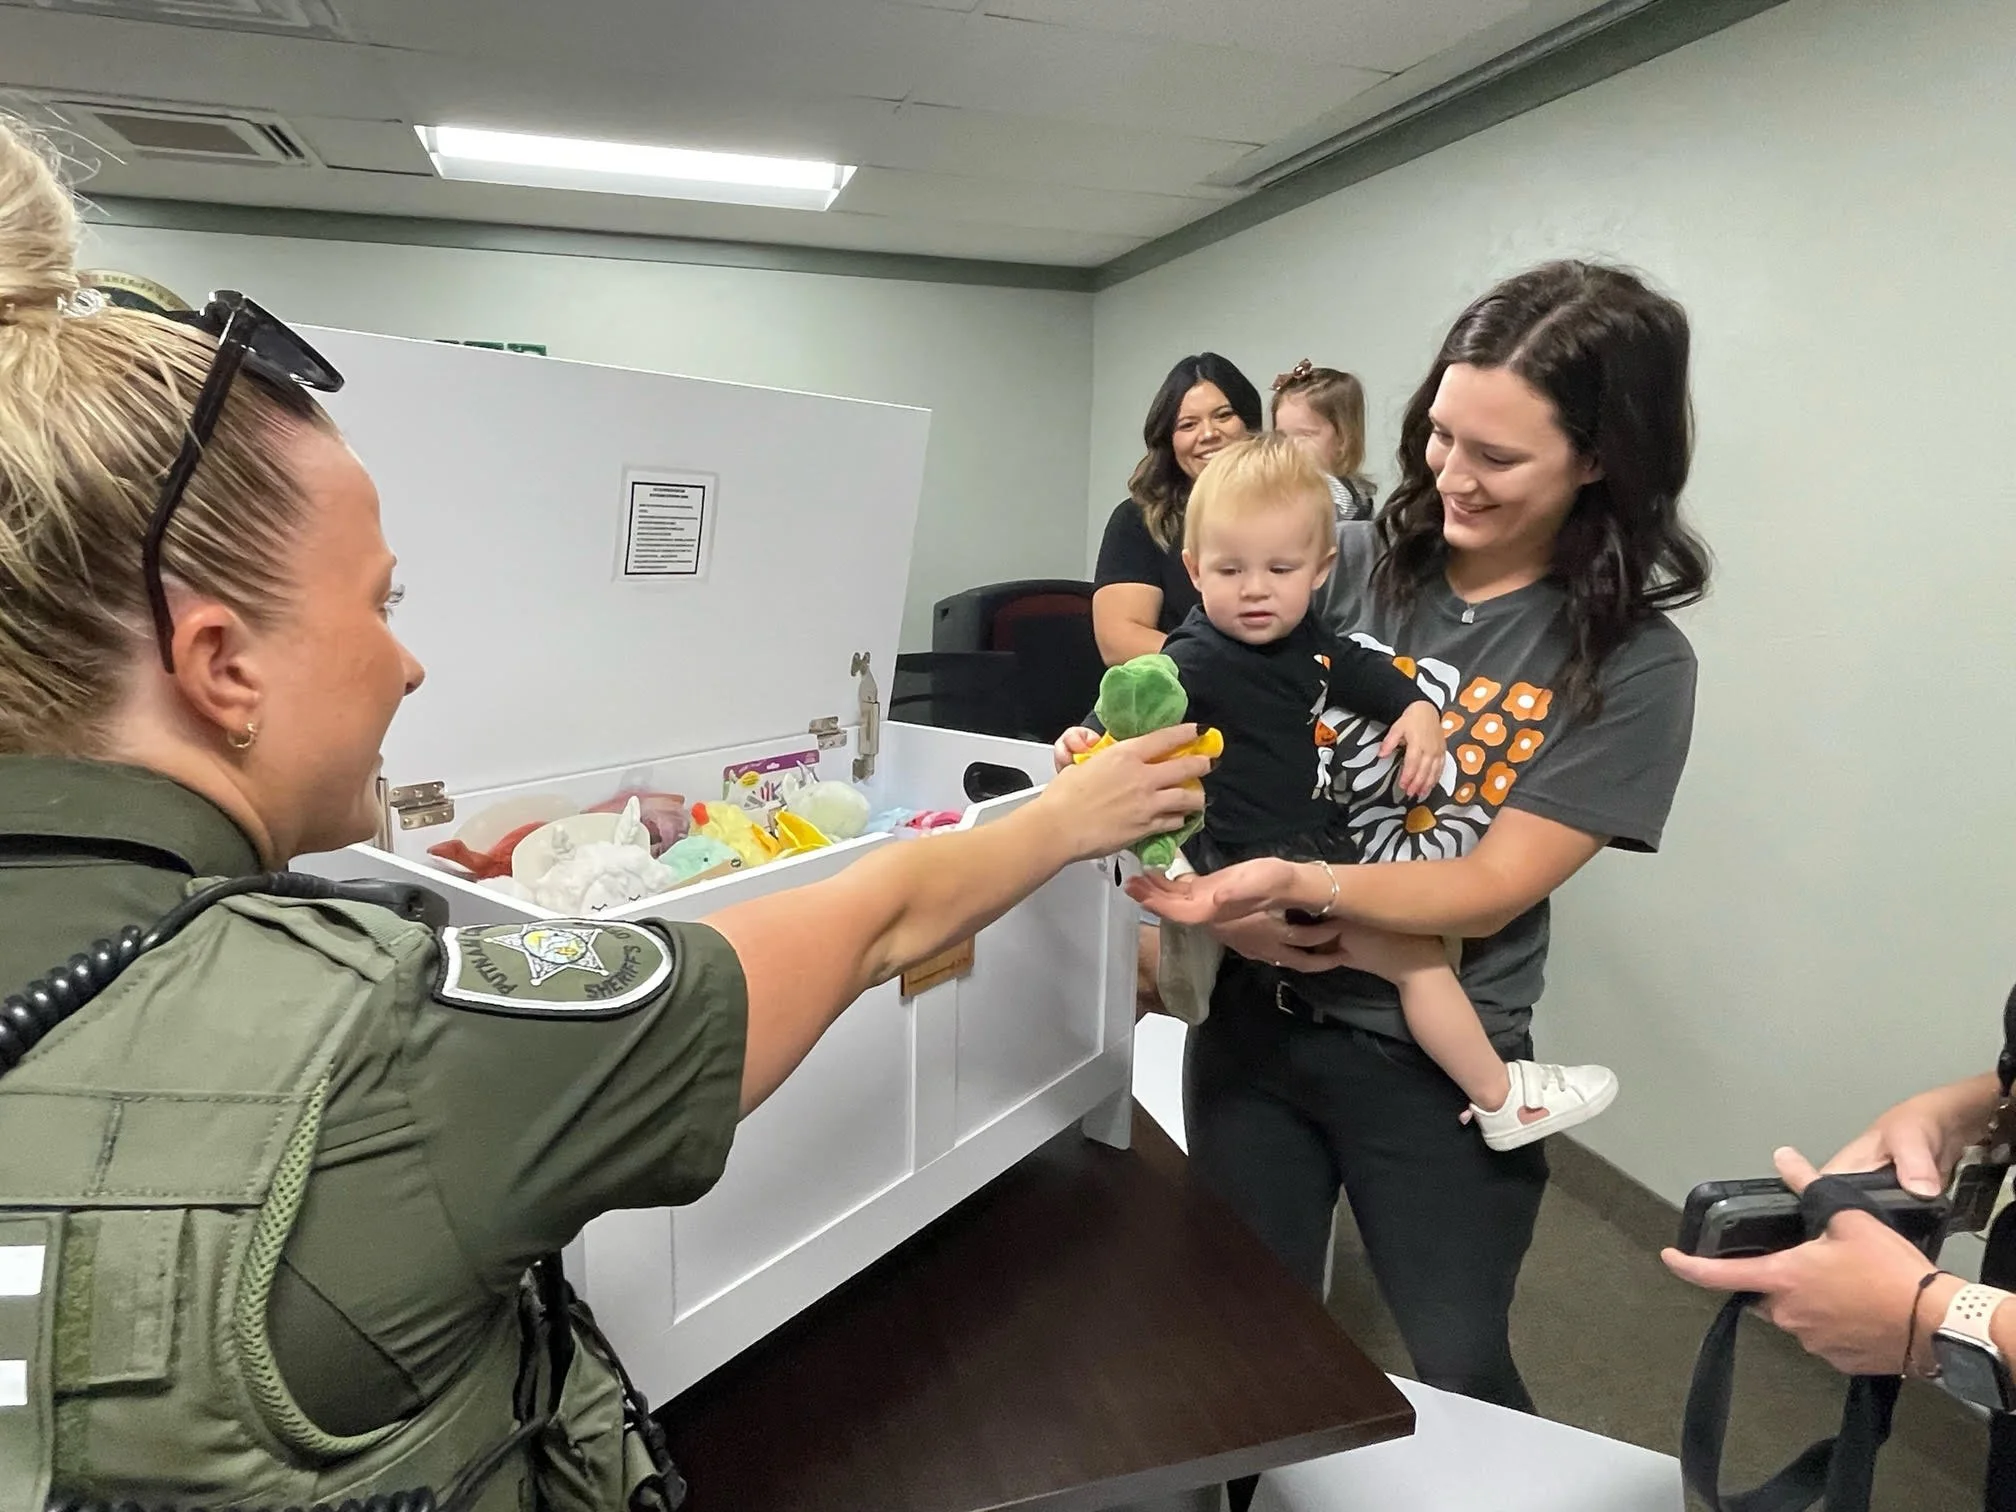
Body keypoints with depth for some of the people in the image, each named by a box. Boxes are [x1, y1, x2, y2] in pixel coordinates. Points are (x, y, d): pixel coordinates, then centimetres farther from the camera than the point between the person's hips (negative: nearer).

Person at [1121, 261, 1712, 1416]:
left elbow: (1491, 887, -15)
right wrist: (1220, 902, -22)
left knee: (1461, 1377, 15)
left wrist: (1295, 884, -31)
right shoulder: (1344, 566, -5)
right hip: (1254, 1018, 3)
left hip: (1436, 1065, -2)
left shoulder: (1634, 664, -10)